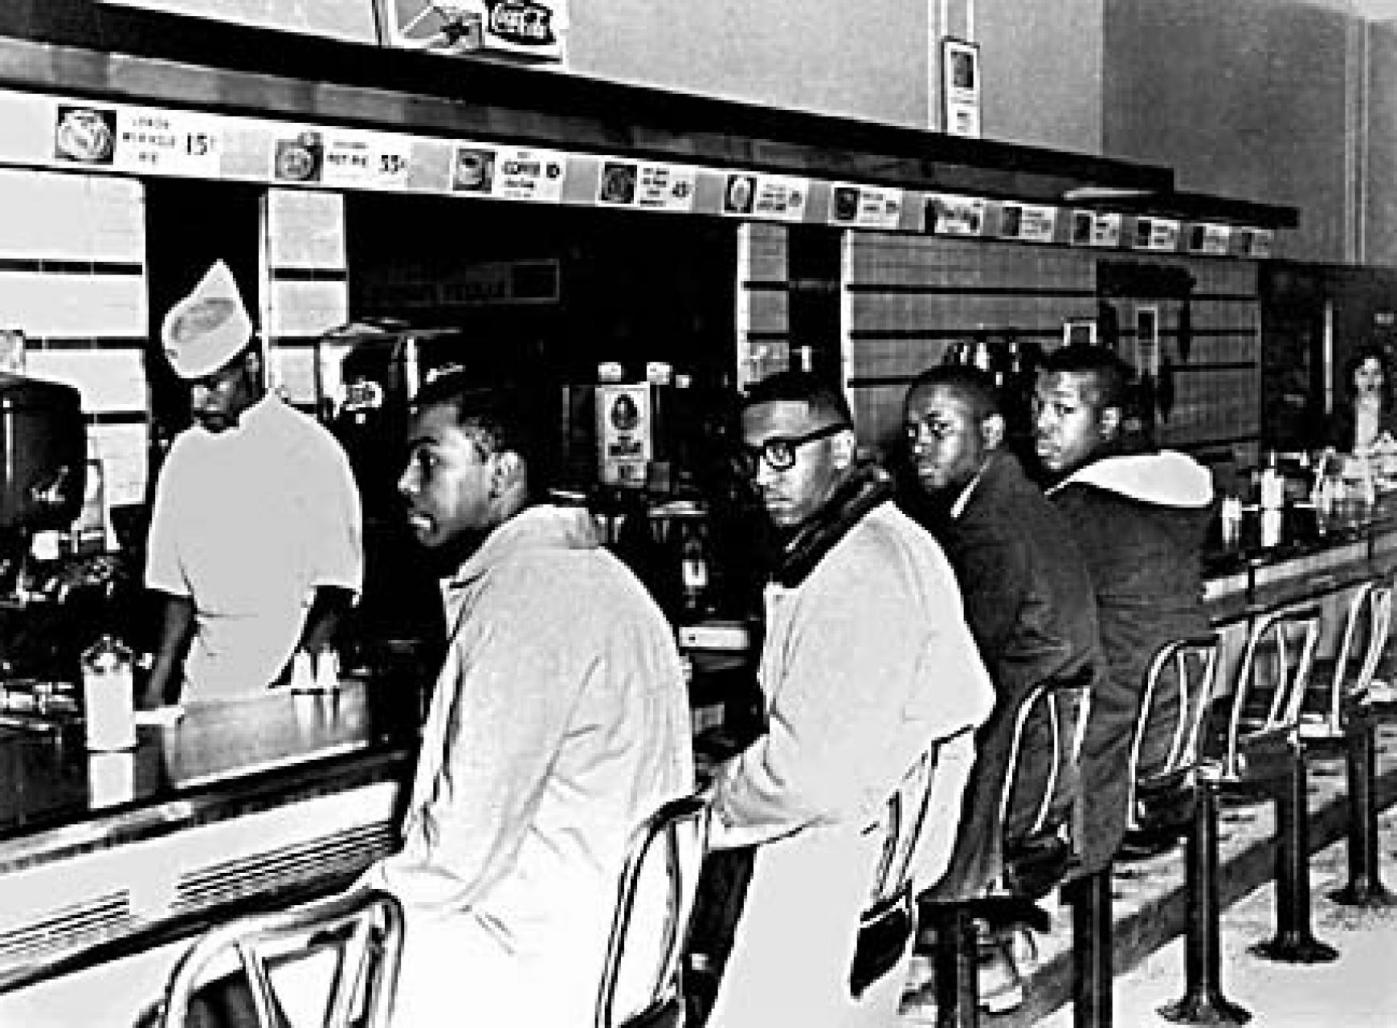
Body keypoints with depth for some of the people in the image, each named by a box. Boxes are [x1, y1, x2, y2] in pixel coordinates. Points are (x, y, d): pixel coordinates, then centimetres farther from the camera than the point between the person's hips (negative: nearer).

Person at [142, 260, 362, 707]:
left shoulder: (309, 449, -5)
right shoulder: (186, 453, 10)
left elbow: (336, 587, -7)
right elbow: (175, 585, 15)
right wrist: (160, 680, 8)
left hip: (287, 669, -4)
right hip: (205, 678, 4)